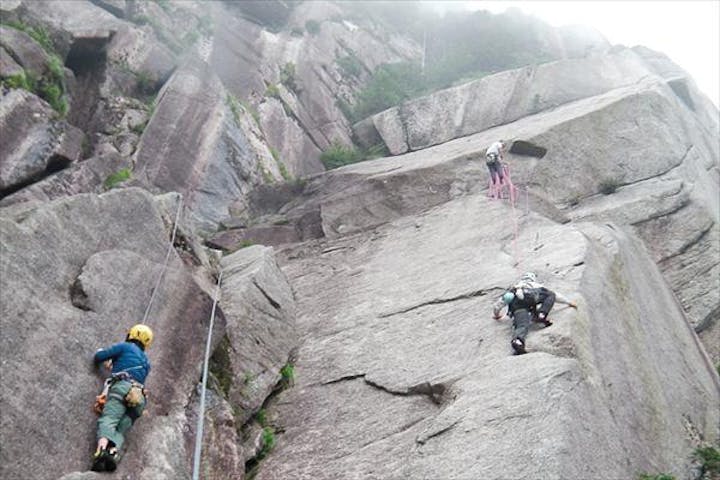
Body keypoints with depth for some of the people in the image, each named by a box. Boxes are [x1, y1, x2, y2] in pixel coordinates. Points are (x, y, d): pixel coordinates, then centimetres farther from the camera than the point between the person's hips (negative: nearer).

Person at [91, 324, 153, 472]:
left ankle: (102, 449, -50)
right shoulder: (146, 362, 36)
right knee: (120, 430, -6)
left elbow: (98, 357, 15)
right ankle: (113, 453, -37)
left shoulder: (125, 346, 18)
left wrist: (101, 352, 41)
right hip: (139, 397, 5)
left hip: (122, 387, -5)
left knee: (108, 420, -22)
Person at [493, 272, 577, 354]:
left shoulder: (511, 289, 44)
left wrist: (496, 315, 62)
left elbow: (496, 306, 42)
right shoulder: (536, 286, 42)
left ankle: (517, 341, -52)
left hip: (515, 304, 1)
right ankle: (541, 315, -4)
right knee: (551, 295, 21)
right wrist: (569, 302, 65)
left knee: (522, 325, -17)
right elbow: (554, 295, 50)